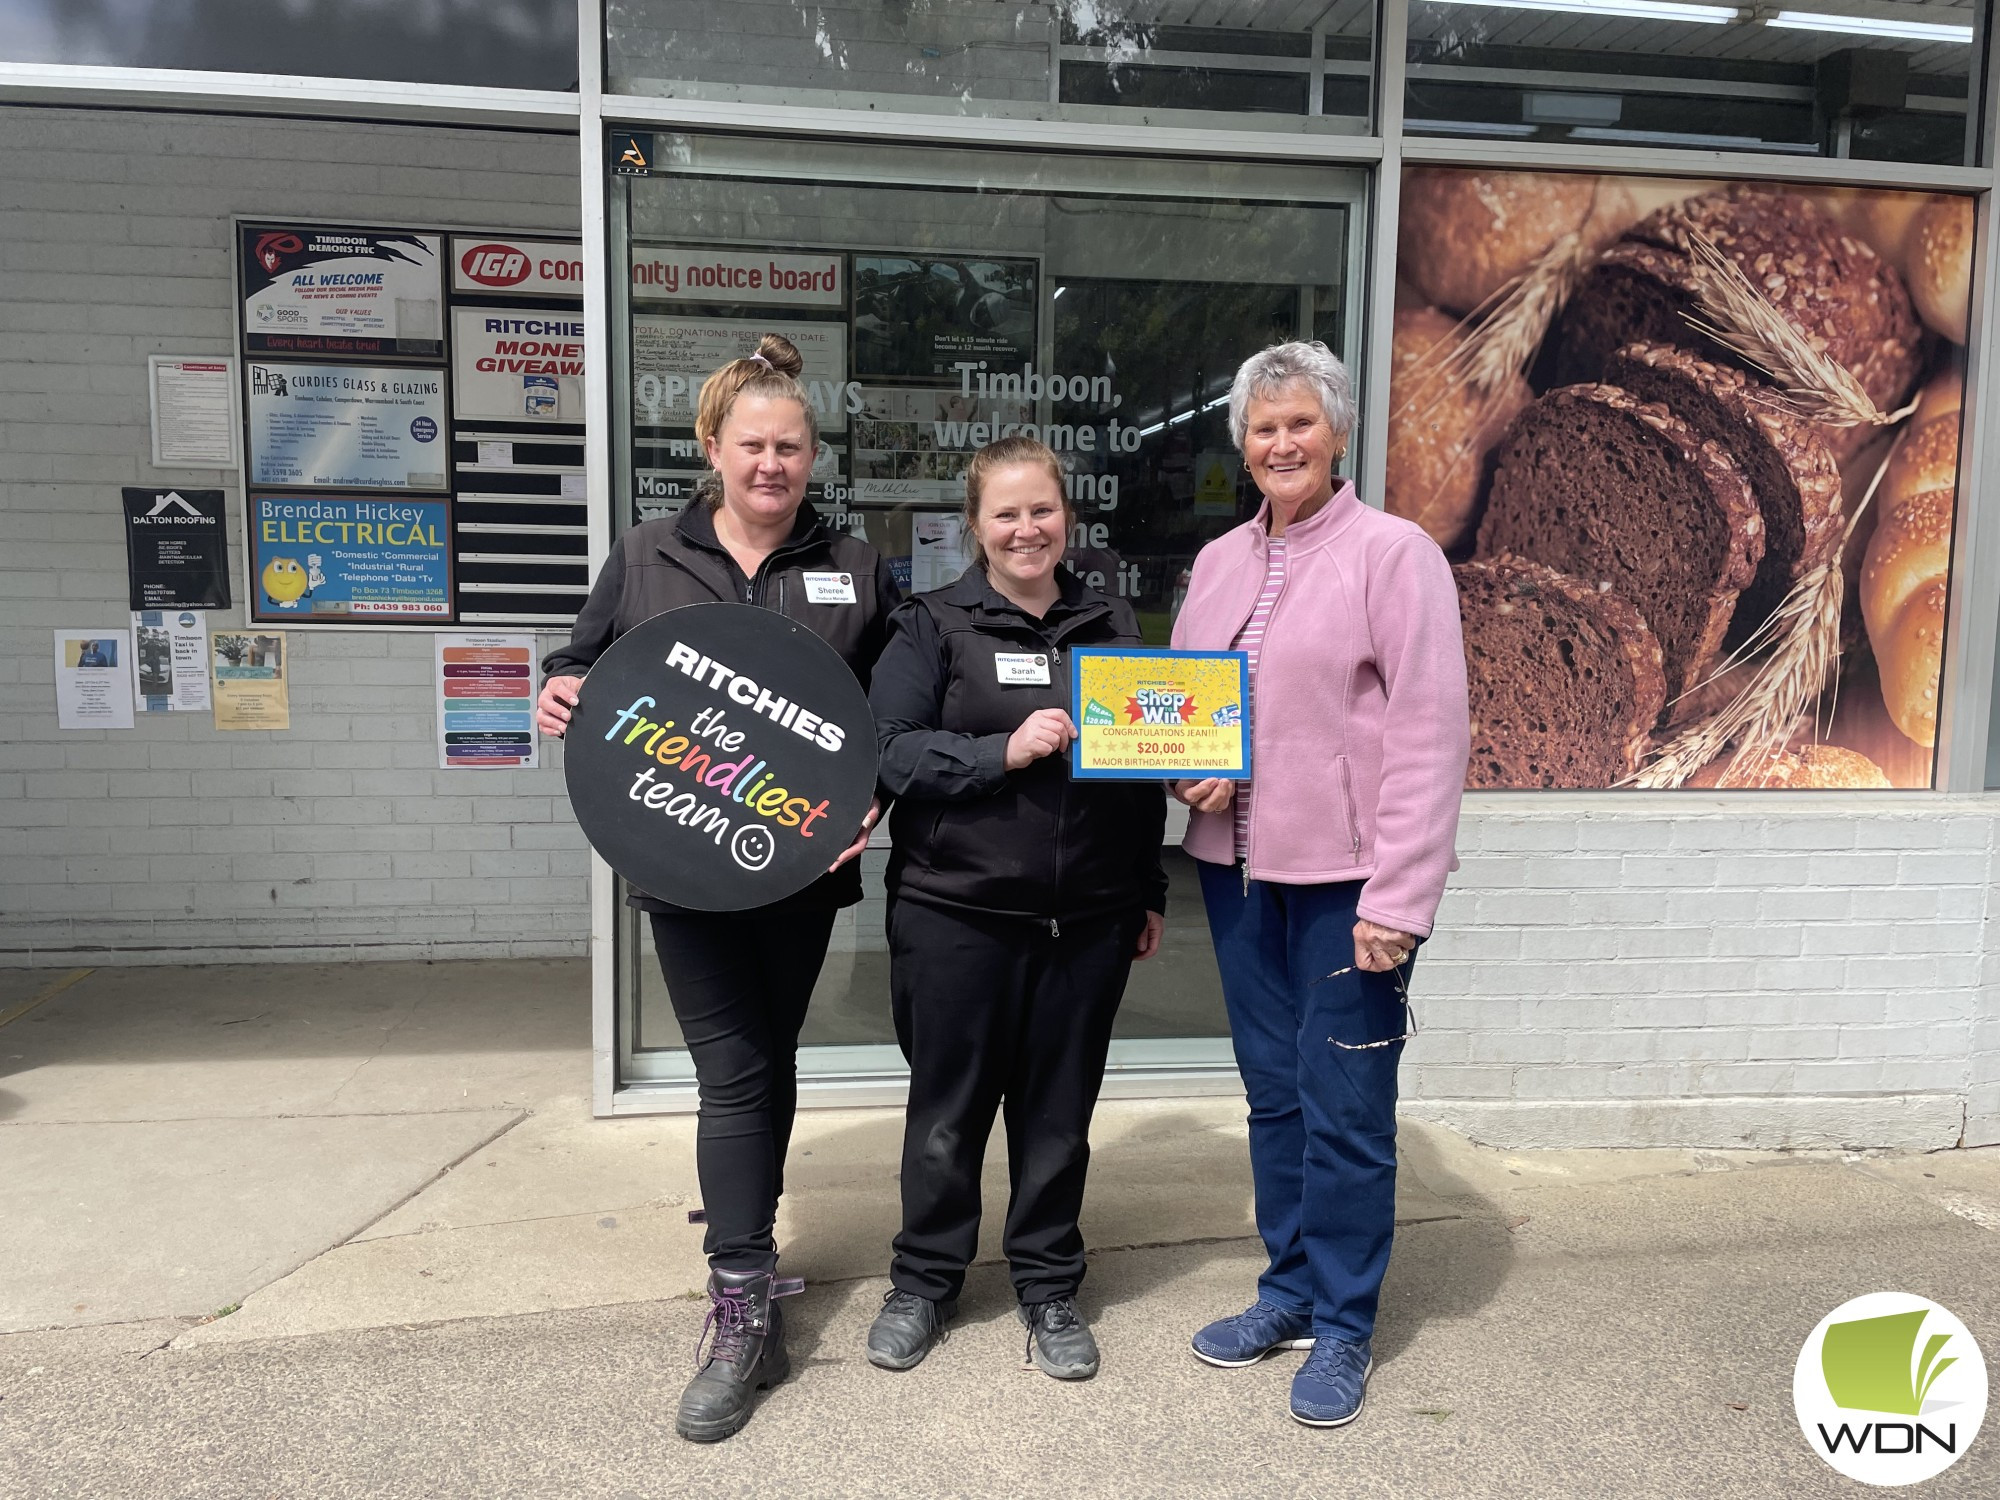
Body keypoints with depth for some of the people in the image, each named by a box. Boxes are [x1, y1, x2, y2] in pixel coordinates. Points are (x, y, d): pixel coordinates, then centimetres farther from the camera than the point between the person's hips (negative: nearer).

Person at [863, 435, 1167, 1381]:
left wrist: (1150, 894, 14)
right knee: (949, 1103, 10)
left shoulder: (1114, 625, 11)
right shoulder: (933, 626, 0)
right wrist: (1005, 750, -21)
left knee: (1061, 1107, 12)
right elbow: (890, 751, -10)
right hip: (957, 911, -3)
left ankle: (1048, 1286, 31)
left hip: (1088, 917, 3)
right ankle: (924, 1281, 30)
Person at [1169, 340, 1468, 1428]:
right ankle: (1290, 1290, 33)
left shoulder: (1393, 553, -7)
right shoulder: (1220, 561, 11)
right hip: (1238, 864, 6)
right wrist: (1184, 767, -4)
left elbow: (1428, 734, -13)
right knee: (1272, 1091, 16)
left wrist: (1397, 896, -17)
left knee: (1344, 1104, 2)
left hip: (1345, 876, -6)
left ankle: (1344, 1327, 21)